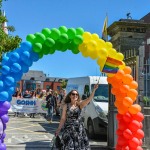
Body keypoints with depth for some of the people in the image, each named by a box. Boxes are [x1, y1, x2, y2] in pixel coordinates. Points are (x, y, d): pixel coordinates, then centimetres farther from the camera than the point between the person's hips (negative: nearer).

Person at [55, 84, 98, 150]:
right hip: (69, 129, -1)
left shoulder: (80, 104, 0)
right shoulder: (66, 106, -1)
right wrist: (59, 129, -1)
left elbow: (89, 99, -14)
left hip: (79, 128, 1)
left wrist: (94, 89, -25)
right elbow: (63, 118, 2)